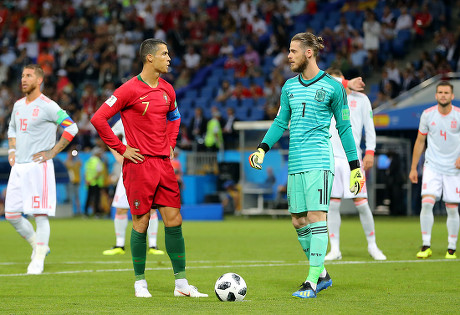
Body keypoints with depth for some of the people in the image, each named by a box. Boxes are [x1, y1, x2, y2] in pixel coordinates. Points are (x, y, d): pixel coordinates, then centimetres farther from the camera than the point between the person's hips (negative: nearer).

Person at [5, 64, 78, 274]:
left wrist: (52, 152, -11)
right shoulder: (18, 105, 14)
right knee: (11, 214, 4)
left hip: (38, 167, -7)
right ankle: (37, 245, 22)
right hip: (18, 167, 7)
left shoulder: (48, 106, -8)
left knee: (40, 215, -7)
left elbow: (71, 128, -10)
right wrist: (12, 151, 16)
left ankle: (38, 260, 0)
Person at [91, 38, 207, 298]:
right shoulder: (130, 90, -10)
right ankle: (140, 283, 11)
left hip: (164, 163, 6)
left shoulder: (167, 90, 11)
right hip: (139, 164, -6)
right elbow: (99, 119, -11)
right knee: (141, 222, -1)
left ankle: (181, 284, 7)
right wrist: (121, 149, -9)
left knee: (174, 220, 2)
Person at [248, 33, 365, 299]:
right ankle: (322, 274, 21)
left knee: (316, 217, -12)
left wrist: (355, 167, 2)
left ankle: (313, 282, -11)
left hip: (319, 162, -6)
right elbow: (281, 122, 20)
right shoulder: (290, 87, 14)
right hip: (296, 165, 6)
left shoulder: (333, 87, -1)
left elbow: (344, 127, 3)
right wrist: (263, 148, 6)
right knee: (298, 221, 6)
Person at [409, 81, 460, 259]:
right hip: (432, 167, 1)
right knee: (427, 203, -15)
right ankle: (426, 246, -7)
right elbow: (420, 141, 10)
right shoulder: (427, 114, 0)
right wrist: (413, 168, 9)